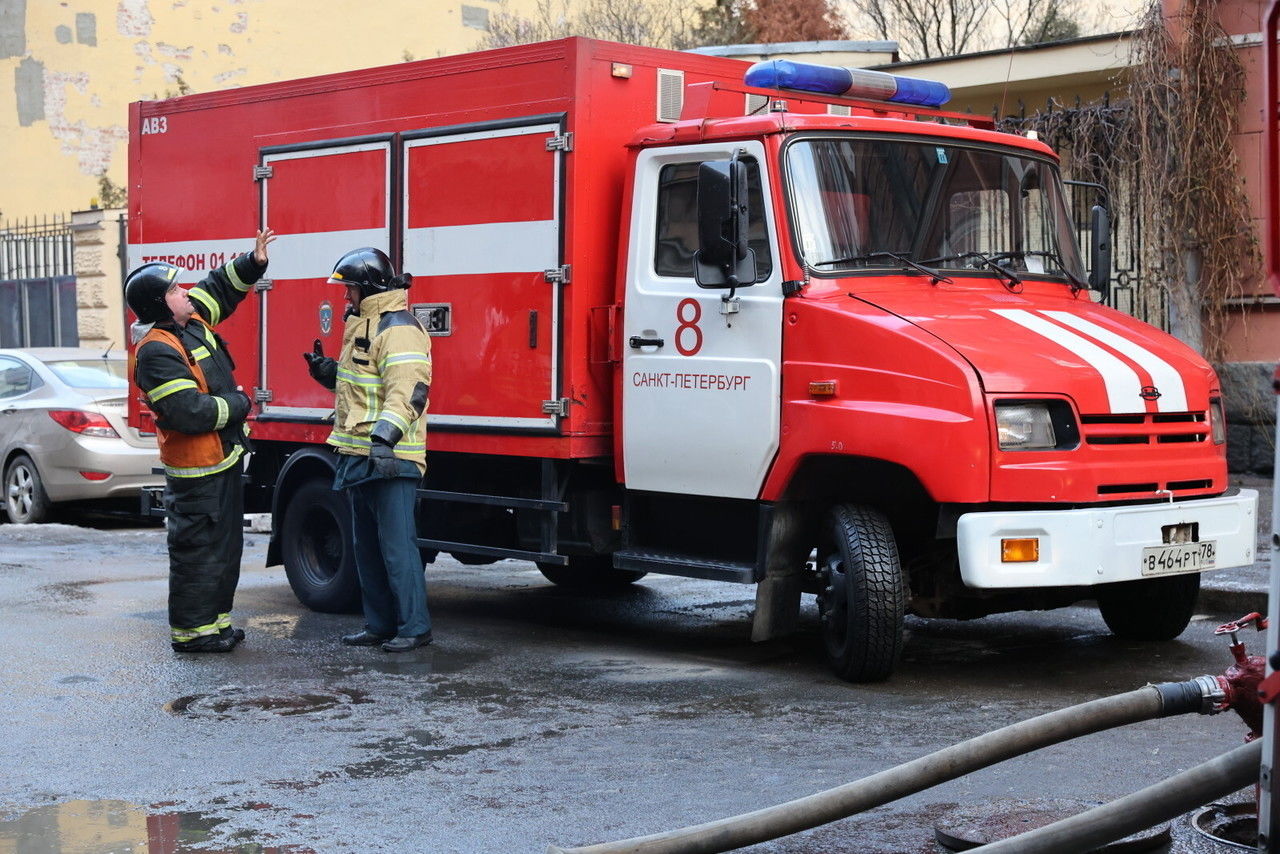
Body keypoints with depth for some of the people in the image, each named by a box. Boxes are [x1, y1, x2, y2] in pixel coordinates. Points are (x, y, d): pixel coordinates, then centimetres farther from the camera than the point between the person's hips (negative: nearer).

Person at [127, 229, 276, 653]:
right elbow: (190, 412, -28)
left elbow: (219, 288, 24)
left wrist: (253, 261, 7)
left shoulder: (189, 319, 6)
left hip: (223, 459, 10)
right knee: (197, 550, -3)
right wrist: (238, 405, -13)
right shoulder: (157, 351, -22)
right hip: (198, 471, -10)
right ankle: (190, 631, 6)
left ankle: (214, 619, 28)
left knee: (224, 545, 18)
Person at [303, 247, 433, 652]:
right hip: (362, 455, 11)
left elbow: (408, 390, -27)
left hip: (390, 458, -11)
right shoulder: (364, 325, 19)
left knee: (397, 544, -8)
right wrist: (326, 371, 15)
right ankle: (379, 624, 22)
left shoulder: (398, 329, -15)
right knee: (368, 546, 15)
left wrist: (386, 436, -38)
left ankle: (414, 626, -2)